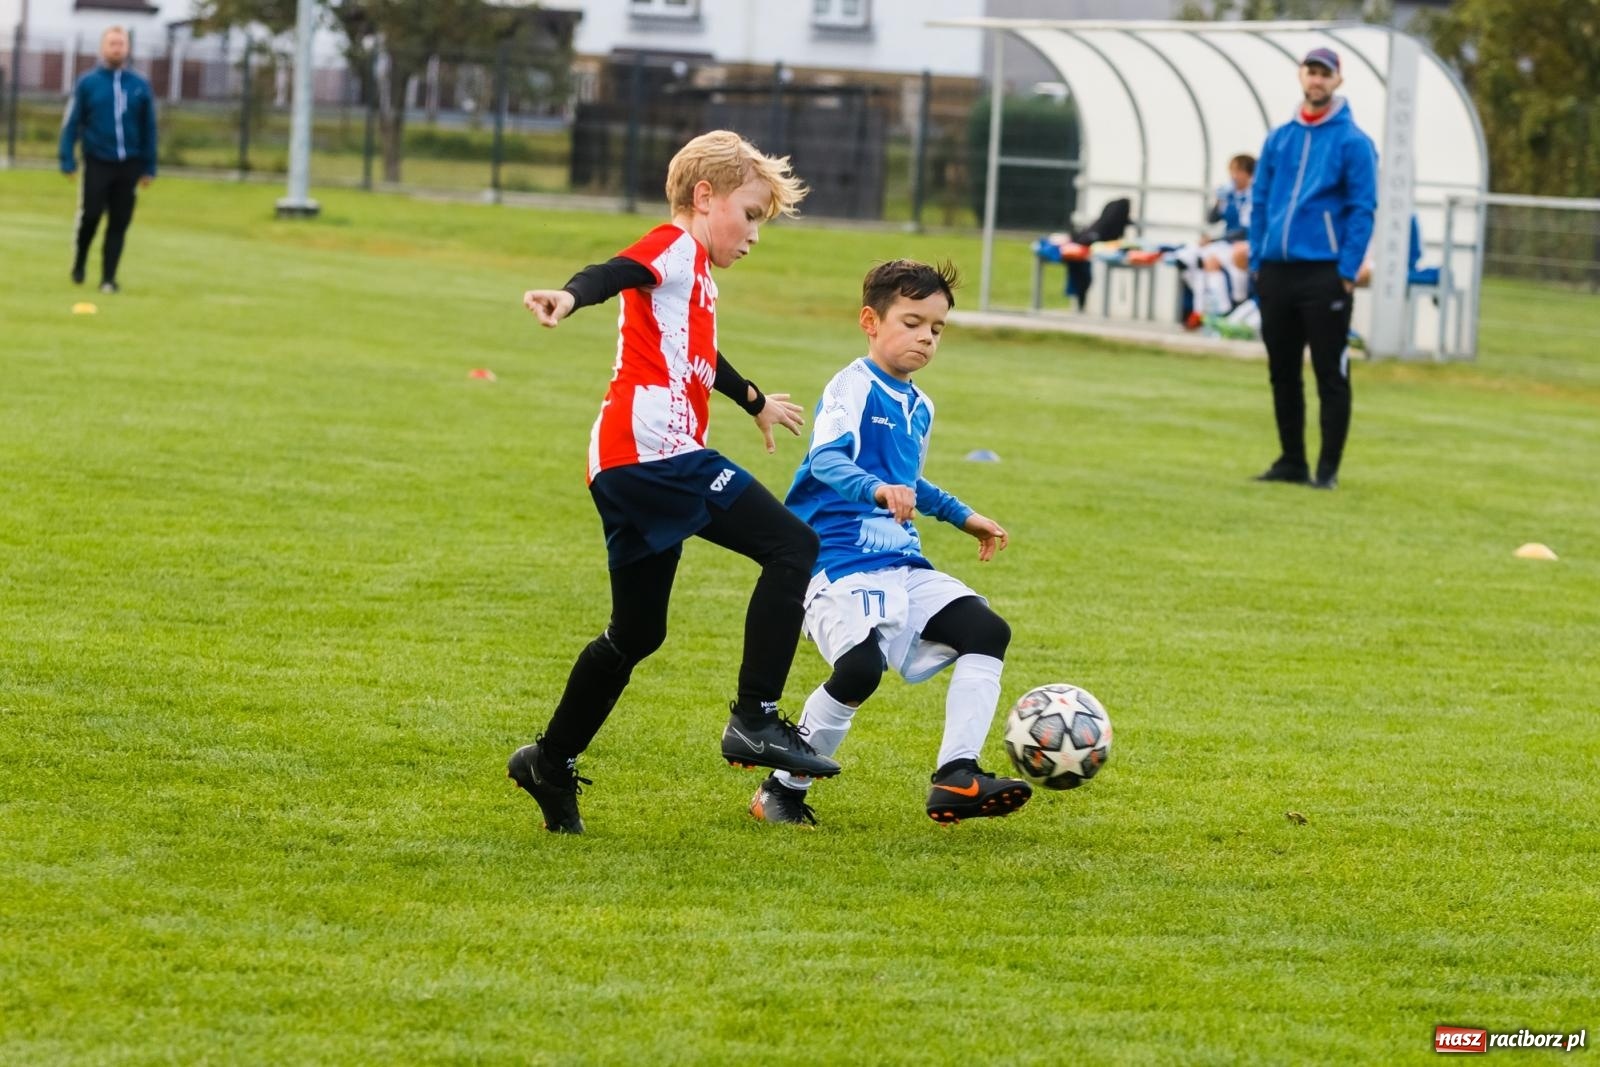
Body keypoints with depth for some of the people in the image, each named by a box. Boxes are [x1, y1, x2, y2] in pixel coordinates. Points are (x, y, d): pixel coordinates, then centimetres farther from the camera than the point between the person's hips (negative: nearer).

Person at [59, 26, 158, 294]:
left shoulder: (140, 86, 7)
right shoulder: (87, 83, 1)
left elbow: (149, 128, 11)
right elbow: (71, 123, 1)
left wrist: (149, 168, 9)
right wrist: (67, 160, -7)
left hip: (128, 165, 2)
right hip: (97, 163, -2)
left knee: (119, 223, 0)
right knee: (90, 216, -5)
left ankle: (108, 277, 7)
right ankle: (79, 262, 20)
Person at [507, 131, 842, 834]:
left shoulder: (696, 276, 28)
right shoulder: (674, 247, 0)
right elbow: (618, 272, -22)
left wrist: (755, 402, 66)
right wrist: (572, 295, -45)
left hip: (632, 469, 10)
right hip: (652, 450, -10)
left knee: (637, 633, 17)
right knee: (791, 546, -13)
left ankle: (550, 764, 24)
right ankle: (755, 719, -19)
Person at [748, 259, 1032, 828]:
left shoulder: (918, 407, 19)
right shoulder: (854, 387, -9)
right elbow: (826, 459, -27)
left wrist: (962, 516, 41)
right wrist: (876, 489, -44)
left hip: (902, 566, 8)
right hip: (838, 561, -8)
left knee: (987, 630, -9)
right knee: (861, 665, -28)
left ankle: (956, 777, -12)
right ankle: (782, 790, -7)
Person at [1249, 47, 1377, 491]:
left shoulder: (1352, 141, -3)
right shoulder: (1279, 139, 13)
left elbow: (1363, 209, -7)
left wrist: (1348, 271, -13)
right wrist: (1257, 261, 8)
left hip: (1324, 273, -6)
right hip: (1276, 271, 6)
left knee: (1330, 373, -3)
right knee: (1282, 372, 10)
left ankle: (1328, 468, 0)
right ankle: (1291, 461, 18)